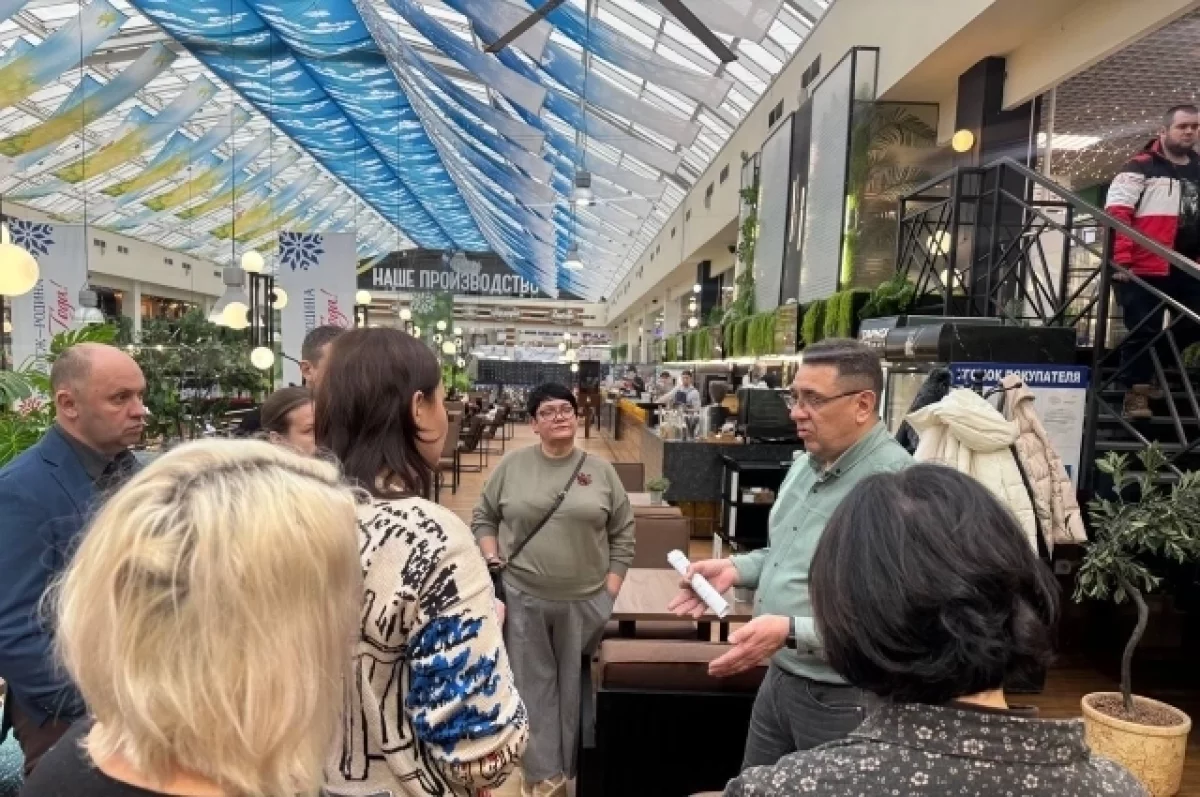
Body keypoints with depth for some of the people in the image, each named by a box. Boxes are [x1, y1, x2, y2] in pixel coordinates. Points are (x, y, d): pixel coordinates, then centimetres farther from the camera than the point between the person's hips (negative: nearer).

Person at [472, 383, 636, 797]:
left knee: (575, 683, 13)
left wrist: (610, 590, -2)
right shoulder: (512, 465, -1)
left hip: (585, 601, 0)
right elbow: (483, 518, 7)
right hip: (523, 598, 0)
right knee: (534, 683, 10)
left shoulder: (601, 471, 0)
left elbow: (623, 534, 3)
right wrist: (492, 560, -6)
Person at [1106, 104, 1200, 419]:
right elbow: (1116, 213, -12)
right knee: (1143, 331, -4)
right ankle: (1136, 391, 6)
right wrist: (1121, 258, -20)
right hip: (1145, 269, -7)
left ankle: (1149, 366, 26)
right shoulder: (1141, 167, -3)